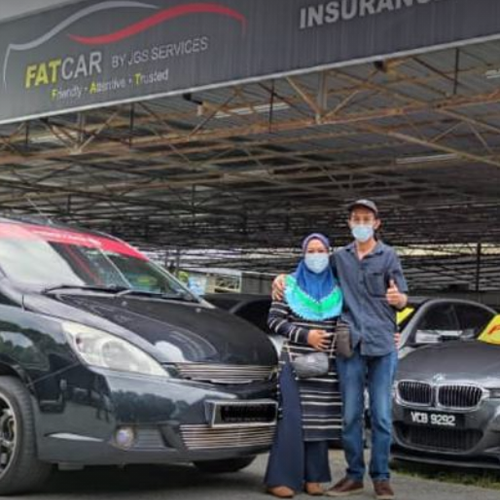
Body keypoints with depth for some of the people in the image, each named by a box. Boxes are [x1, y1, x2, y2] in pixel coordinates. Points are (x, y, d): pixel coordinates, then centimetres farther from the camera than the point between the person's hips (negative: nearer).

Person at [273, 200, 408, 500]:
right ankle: (354, 476, 11)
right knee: (350, 415, 3)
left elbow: (403, 299, 4)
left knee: (381, 415, -1)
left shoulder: (388, 256, 6)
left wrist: (397, 297, -20)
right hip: (350, 344, 2)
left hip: (383, 344, -2)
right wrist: (283, 278, 7)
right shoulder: (340, 258, 14)